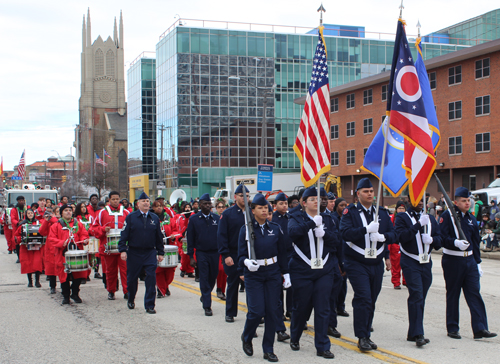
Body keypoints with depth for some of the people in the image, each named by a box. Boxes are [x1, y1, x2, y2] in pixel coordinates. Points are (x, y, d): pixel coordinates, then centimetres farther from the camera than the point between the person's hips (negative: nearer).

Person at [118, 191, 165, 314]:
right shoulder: (131, 217, 0)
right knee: (132, 278, 11)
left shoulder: (155, 218, 7)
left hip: (150, 253, 1)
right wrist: (123, 250, -10)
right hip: (134, 253, -1)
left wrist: (160, 252, 9)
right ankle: (131, 300, 36)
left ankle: (150, 306, 0)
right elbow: (124, 235, -2)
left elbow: (159, 237, 11)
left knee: (151, 278, -8)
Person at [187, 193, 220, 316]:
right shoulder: (194, 219, 1)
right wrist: (191, 256, -2)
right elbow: (190, 238, 2)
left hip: (215, 253, 2)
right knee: (204, 280, -3)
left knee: (213, 278, 11)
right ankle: (207, 307, 1)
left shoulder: (217, 218, 4)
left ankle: (205, 296, 38)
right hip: (201, 254, -2)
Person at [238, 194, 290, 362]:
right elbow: (241, 254, -5)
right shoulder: (246, 229, -3)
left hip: (273, 273, 3)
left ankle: (268, 350, 13)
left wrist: (286, 274, 8)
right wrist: (247, 262, -26)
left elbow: (282, 253, 10)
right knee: (257, 311, -8)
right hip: (253, 274, -3)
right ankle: (246, 337, 23)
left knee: (272, 311, 1)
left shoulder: (275, 228, 5)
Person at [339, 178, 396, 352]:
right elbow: (345, 233, -19)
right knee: (363, 298, -13)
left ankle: (366, 335, 21)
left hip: (377, 264, 5)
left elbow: (393, 234, 7)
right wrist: (366, 229, -27)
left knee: (371, 300, 10)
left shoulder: (382, 213, 10)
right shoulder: (350, 212, -4)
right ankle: (362, 337, -3)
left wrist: (383, 236, -14)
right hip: (357, 264, -5)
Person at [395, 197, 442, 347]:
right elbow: (401, 237, -18)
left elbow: (439, 240, 12)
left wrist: (432, 239, -11)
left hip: (426, 263, 6)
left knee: (420, 298, 8)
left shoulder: (430, 218, 15)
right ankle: (417, 334, -16)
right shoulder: (402, 217, -2)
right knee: (416, 296, -15)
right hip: (410, 263, -5)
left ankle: (413, 333, 17)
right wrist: (418, 224, -23)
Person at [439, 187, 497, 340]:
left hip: (470, 260, 5)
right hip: (452, 260, -5)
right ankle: (452, 329, 14)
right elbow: (442, 237, -15)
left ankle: (480, 328, 1)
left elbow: (475, 242, 17)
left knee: (474, 294, 0)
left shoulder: (471, 218, 12)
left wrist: (478, 263, 15)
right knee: (452, 295, 4)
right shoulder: (447, 215, -7)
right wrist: (455, 242, -32)